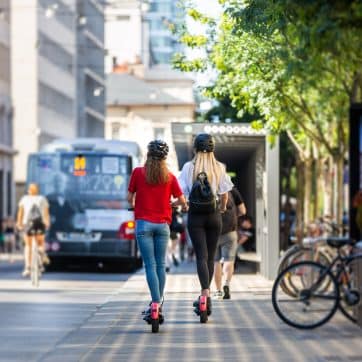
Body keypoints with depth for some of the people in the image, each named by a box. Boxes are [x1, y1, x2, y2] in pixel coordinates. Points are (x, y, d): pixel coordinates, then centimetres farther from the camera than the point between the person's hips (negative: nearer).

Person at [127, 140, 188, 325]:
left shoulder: (138, 172, -2)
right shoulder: (170, 176, 3)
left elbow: (130, 198, 4)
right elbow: (182, 200, 3)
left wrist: (133, 204, 26)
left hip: (144, 223, -2)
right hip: (163, 224, 2)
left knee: (150, 265, -5)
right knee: (161, 265, 12)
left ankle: (156, 304, -14)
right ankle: (158, 303, 17)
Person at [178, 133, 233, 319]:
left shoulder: (189, 167, -5)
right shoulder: (219, 168, 0)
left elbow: (182, 193, -8)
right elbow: (224, 194, 3)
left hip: (195, 214, -2)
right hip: (214, 215, 2)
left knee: (201, 256, -5)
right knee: (210, 256, 11)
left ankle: (206, 293, -22)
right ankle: (205, 296, 17)